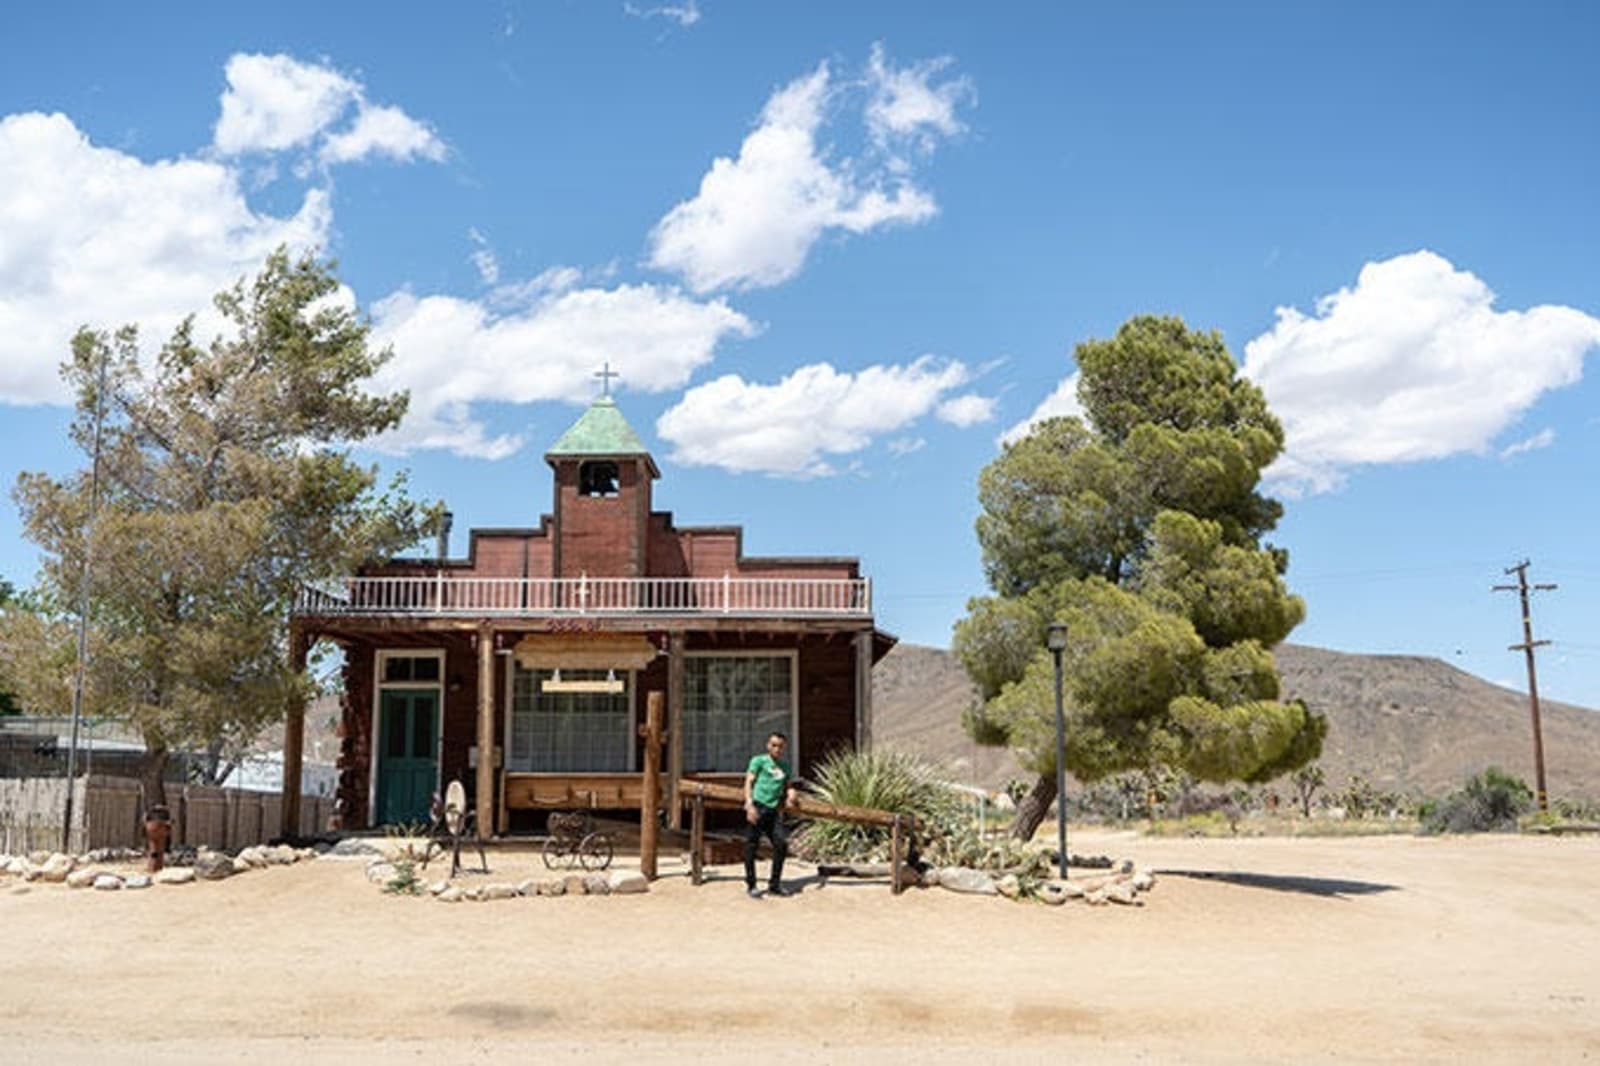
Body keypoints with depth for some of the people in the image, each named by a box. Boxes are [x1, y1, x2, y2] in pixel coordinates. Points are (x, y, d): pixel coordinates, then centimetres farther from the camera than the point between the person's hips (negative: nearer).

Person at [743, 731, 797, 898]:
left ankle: (774, 884, 11)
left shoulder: (785, 766, 20)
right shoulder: (759, 761, 5)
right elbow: (749, 782, -2)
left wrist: (791, 794, 0)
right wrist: (750, 804, -14)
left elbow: (789, 786, 25)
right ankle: (750, 886, 9)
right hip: (757, 807, -5)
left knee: (782, 843, -2)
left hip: (773, 810, 5)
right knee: (752, 845, -2)